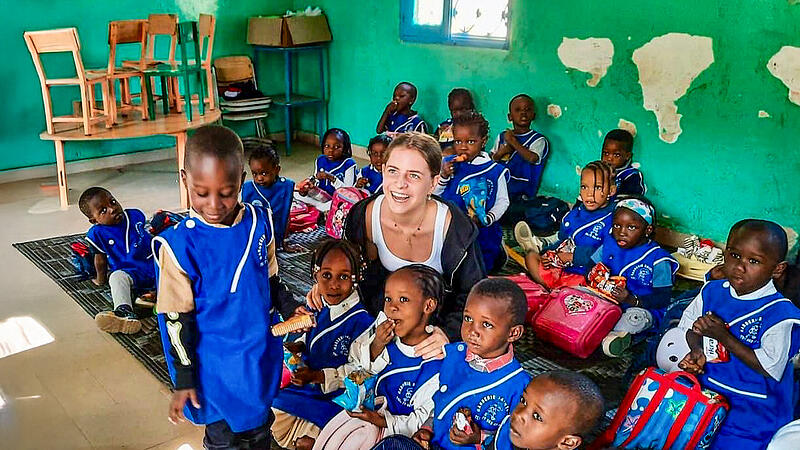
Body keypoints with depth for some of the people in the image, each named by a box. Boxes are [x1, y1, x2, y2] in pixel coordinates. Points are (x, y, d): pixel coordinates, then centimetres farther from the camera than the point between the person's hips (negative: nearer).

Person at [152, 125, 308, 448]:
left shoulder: (259, 223, -8)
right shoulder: (178, 245, -20)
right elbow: (175, 320, -13)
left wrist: (288, 308, -5)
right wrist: (183, 380, -9)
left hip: (263, 356, 4)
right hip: (216, 367, -4)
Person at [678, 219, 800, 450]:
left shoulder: (781, 314, -20)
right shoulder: (712, 290, -2)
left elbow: (769, 368, -20)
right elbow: (690, 323, 12)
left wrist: (723, 337, -23)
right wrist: (697, 350, -8)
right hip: (704, 385, 5)